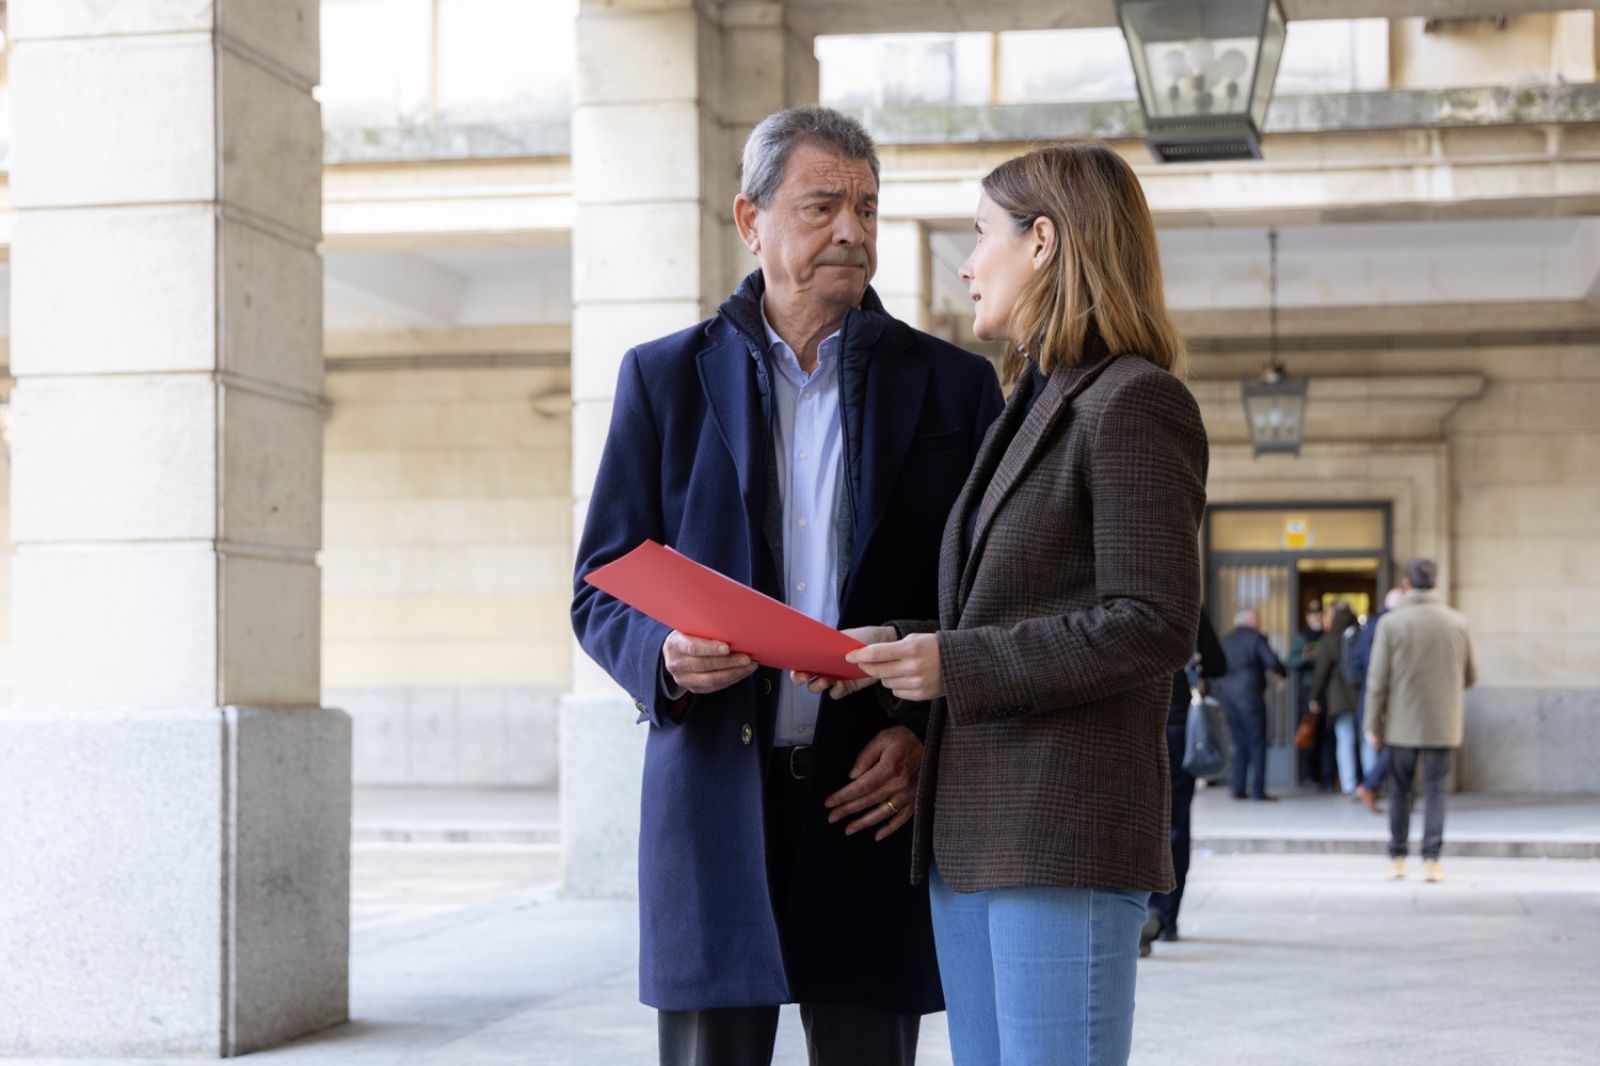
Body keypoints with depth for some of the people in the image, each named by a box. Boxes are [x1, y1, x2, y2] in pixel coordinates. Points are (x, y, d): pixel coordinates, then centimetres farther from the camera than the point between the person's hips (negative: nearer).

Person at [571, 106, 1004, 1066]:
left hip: (874, 798, 0)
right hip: (716, 795, 0)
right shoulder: (666, 377, 9)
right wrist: (666, 654, -14)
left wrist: (927, 734, -6)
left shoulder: (953, 385, 9)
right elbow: (602, 592, 8)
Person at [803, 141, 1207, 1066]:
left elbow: (1153, 628, -17)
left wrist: (956, 663, -16)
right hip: (968, 838, 9)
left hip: (1067, 840, -9)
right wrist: (896, 646, 7)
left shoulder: (1133, 406, -9)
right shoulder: (1033, 410, 20)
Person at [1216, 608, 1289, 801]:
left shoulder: (1226, 640, 14)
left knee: (1240, 743, 12)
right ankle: (1257, 789, -6)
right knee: (1257, 743, -1)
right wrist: (1282, 674, 2)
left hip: (1227, 696, 6)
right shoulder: (1255, 638, -6)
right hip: (1249, 696, -6)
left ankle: (1238, 787, 7)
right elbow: (1272, 661, -15)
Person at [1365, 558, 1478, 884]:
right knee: (1435, 792, 5)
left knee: (1401, 792, 11)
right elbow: (1470, 677, 8)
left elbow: (1377, 680, -8)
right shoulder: (1457, 622, -2)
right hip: (1442, 726, 1)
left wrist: (1373, 725, 0)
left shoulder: (1392, 623, -8)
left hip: (1402, 724, 0)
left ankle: (1397, 860, 15)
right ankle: (1431, 860, -3)